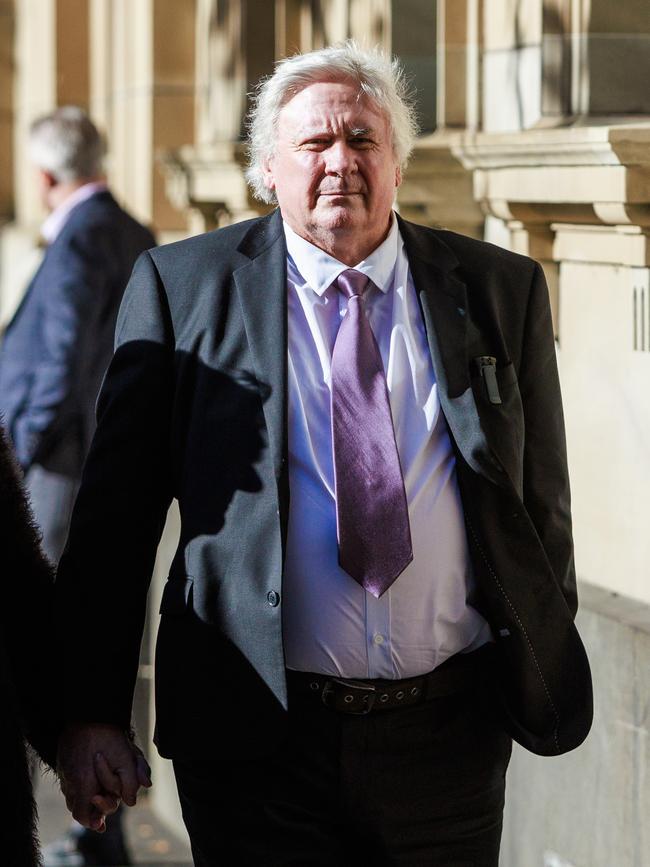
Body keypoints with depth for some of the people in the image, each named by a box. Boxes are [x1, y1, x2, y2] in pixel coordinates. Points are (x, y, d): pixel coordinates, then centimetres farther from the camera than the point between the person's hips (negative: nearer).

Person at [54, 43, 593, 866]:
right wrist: (92, 707, -5)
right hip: (256, 736, -2)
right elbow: (116, 508, 0)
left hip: (450, 735, 2)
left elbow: (541, 498, 12)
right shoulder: (181, 286, 0)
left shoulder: (498, 289, 6)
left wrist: (545, 668, 12)